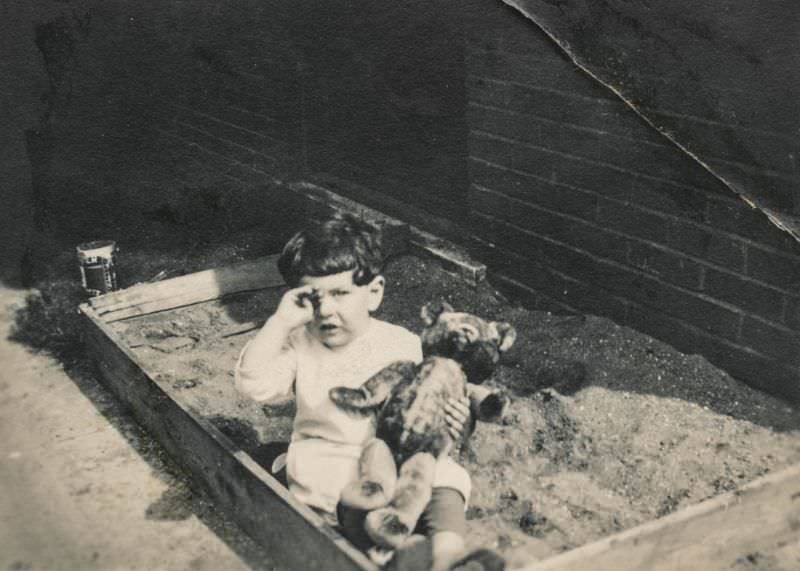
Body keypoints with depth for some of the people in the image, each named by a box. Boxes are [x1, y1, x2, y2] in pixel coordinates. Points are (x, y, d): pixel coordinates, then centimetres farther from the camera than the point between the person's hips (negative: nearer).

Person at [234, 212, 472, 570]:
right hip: (328, 466, 0)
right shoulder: (300, 345, 8)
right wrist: (281, 322, -10)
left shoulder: (402, 344, 7)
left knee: (444, 483, -26)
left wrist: (448, 422, -12)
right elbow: (253, 384, -7)